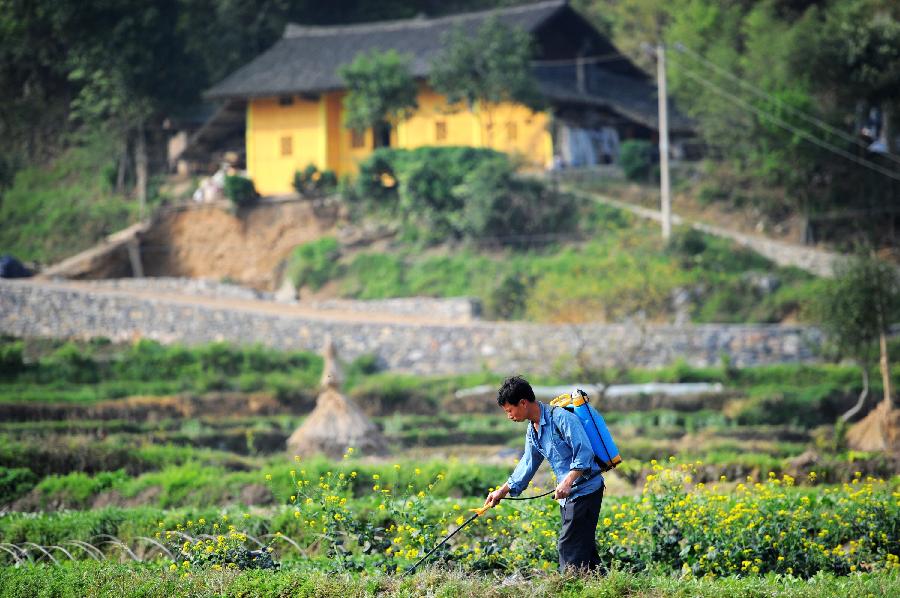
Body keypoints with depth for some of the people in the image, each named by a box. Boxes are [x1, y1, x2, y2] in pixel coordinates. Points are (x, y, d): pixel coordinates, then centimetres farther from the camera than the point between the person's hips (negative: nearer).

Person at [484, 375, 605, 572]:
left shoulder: (561, 418, -18)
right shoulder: (532, 432, 12)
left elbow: (584, 452, -24)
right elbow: (527, 465, 20)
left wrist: (567, 482, -32)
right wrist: (502, 492, 16)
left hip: (585, 490, -9)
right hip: (569, 496, 9)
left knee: (569, 546, -10)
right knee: (584, 546, 10)